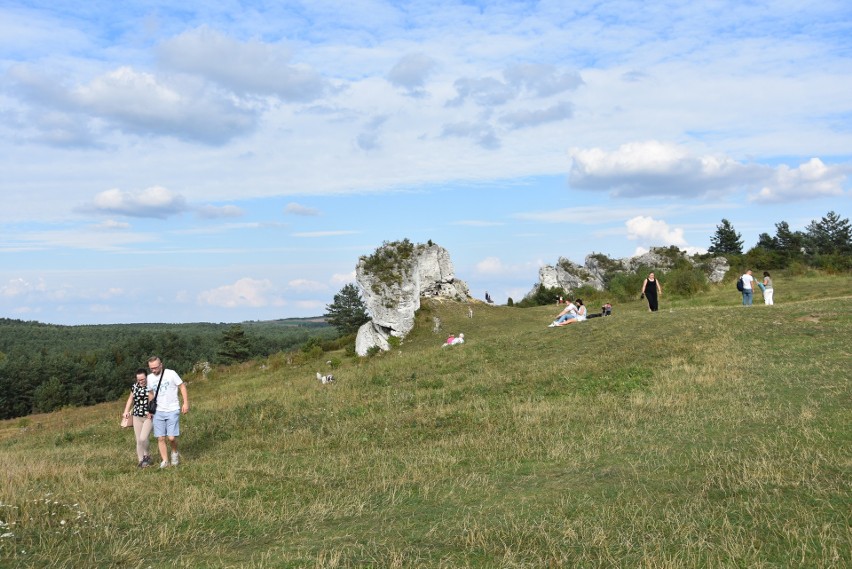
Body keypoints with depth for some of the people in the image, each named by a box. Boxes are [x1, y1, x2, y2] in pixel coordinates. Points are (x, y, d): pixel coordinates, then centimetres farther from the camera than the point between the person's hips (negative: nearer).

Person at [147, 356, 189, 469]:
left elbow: (182, 386, -5)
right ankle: (165, 461, 8)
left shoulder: (171, 373, -9)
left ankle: (175, 453, 18)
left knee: (171, 438, -11)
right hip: (158, 412, 4)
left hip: (173, 411, -4)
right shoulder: (150, 378, 6)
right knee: (160, 438, -1)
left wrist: (186, 403, -11)